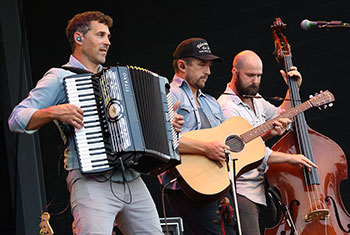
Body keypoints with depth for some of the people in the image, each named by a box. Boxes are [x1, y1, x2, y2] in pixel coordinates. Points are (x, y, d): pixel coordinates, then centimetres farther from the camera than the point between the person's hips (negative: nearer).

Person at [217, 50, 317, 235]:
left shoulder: (256, 99, 16)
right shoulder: (227, 107, -13)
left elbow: (282, 117, 29)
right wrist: (289, 158, -19)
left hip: (262, 190, 9)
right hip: (242, 193, -9)